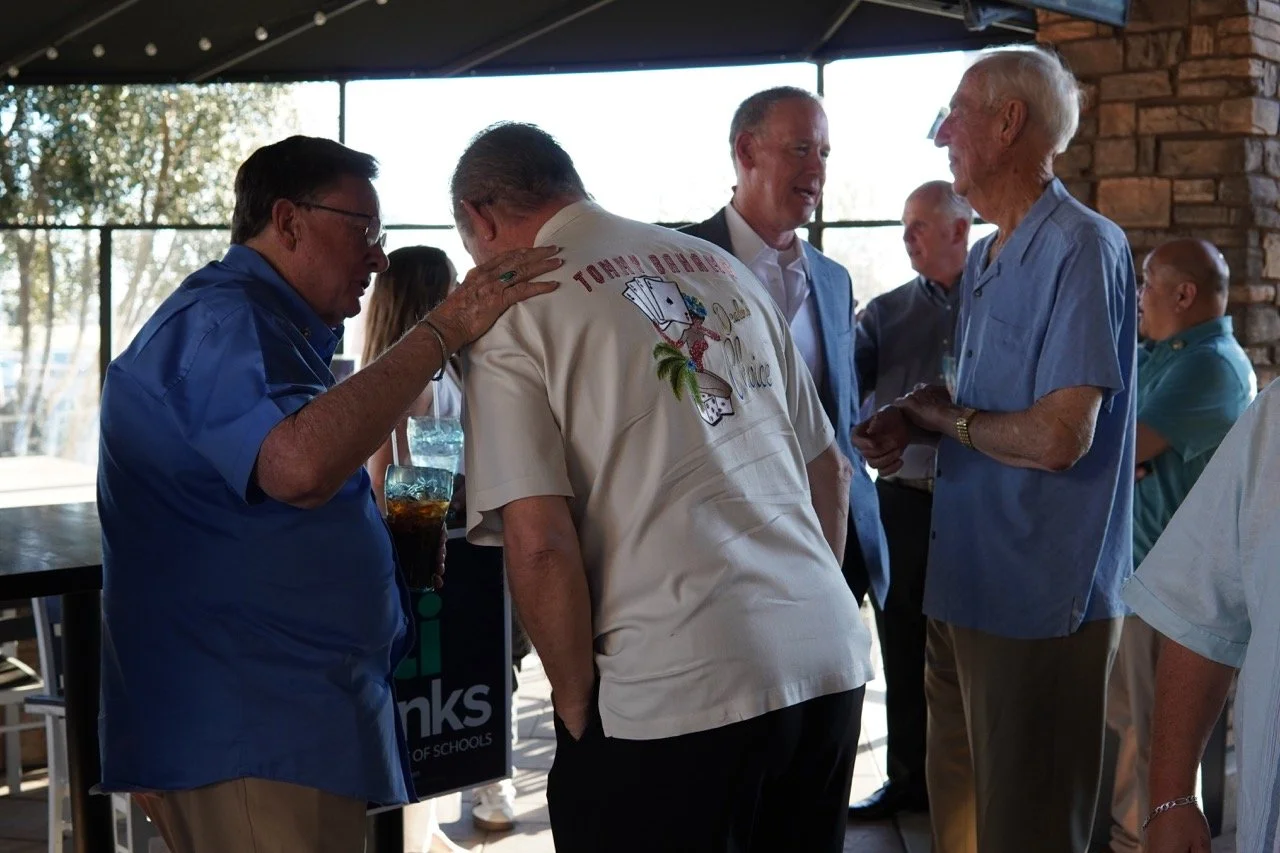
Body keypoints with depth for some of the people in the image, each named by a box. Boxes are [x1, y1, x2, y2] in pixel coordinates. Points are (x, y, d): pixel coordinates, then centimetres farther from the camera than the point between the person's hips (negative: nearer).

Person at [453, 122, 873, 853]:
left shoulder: (513, 310, -3)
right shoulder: (723, 268, 15)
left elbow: (540, 543, -12)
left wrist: (581, 710, -2)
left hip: (675, 692, -6)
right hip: (832, 658, 6)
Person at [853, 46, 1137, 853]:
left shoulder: (1081, 249, -17)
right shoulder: (985, 260, 13)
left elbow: (1058, 437, -25)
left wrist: (943, 417, -8)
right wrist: (917, 423, 2)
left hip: (1039, 600, -9)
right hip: (967, 585, 9)